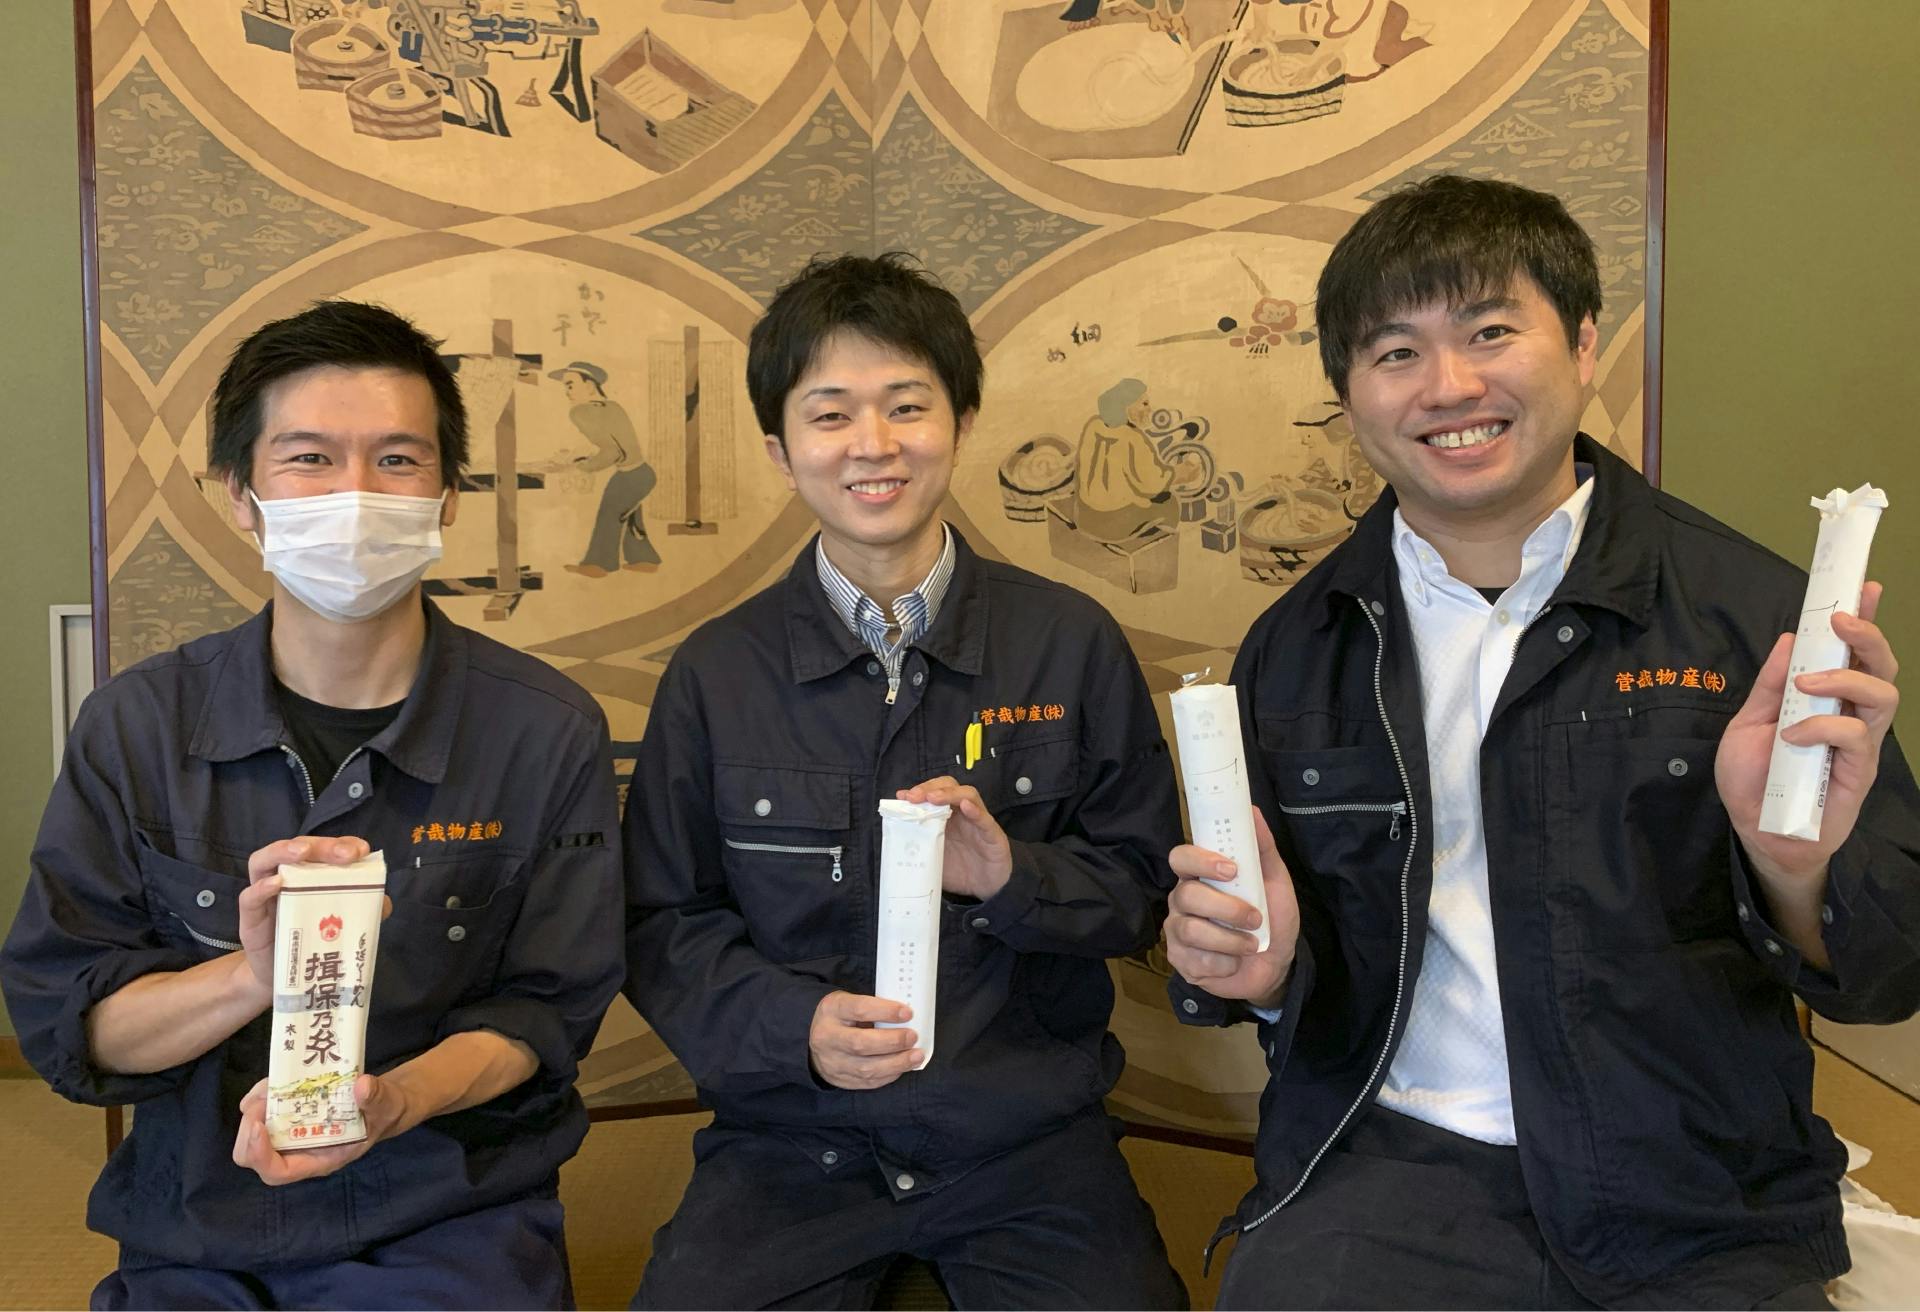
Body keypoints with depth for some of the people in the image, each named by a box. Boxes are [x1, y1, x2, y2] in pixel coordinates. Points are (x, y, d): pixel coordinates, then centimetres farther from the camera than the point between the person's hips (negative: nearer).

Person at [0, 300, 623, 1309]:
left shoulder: (548, 731, -4)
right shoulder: (137, 724, -1)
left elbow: (549, 1007, -1)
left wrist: (391, 1101, -20)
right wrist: (253, 976, -22)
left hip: (453, 1218, 0)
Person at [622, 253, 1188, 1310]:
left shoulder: (1072, 644, 1)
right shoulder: (714, 675, 1)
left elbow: (1143, 885, 4)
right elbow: (661, 926, 2)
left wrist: (1014, 874, -15)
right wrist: (794, 1024, -15)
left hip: (1025, 1140, 1)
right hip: (791, 1141, 0)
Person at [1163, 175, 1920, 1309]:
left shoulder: (1757, 612, -4)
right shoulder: (1296, 650, 4)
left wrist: (1797, 868, -23)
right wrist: (1259, 972, -9)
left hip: (1699, 1219, 1)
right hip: (1389, 1166, 0)